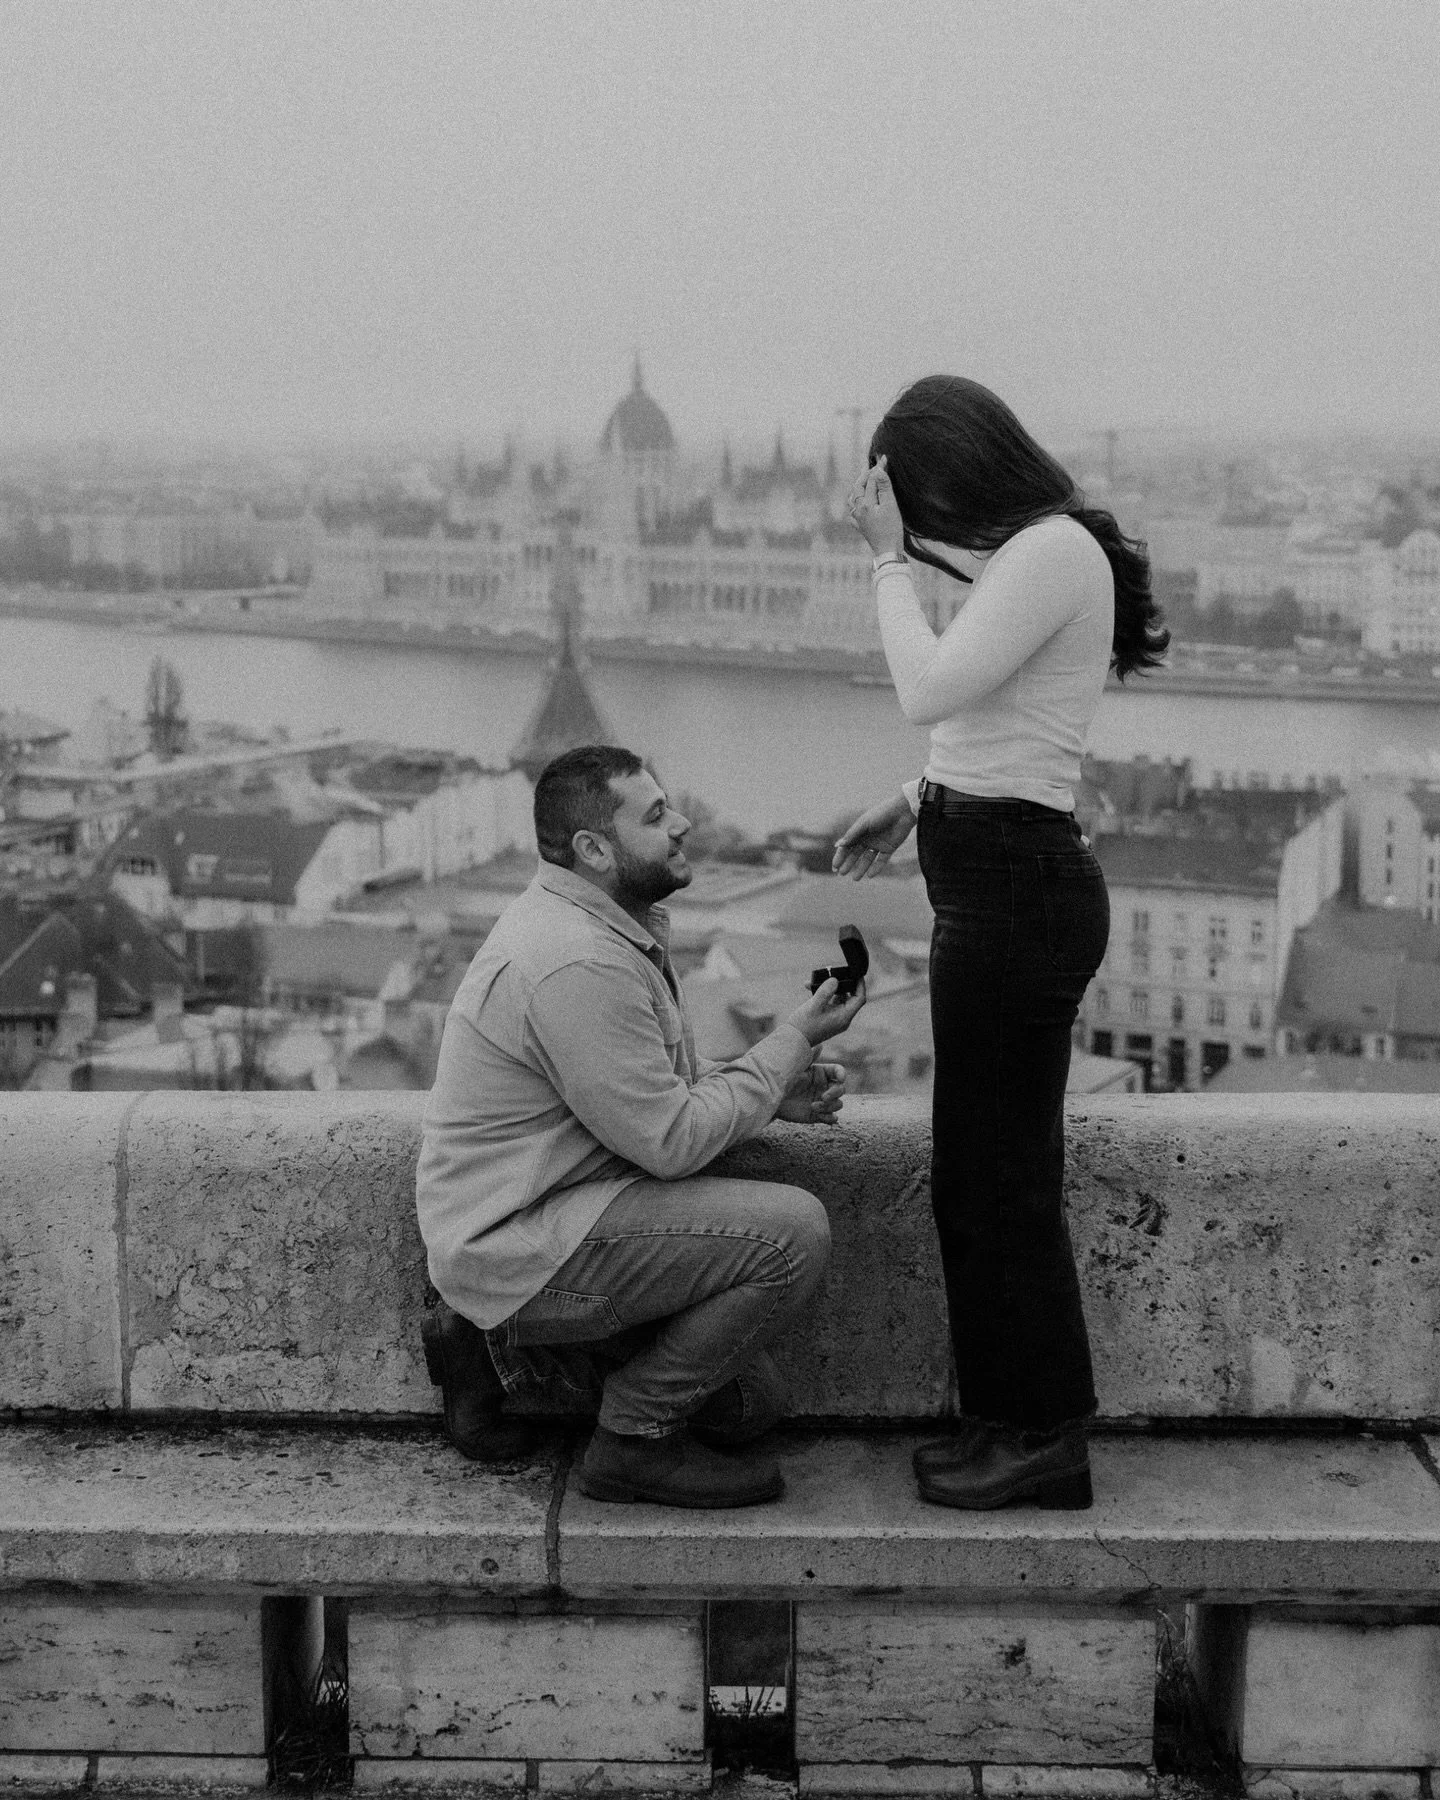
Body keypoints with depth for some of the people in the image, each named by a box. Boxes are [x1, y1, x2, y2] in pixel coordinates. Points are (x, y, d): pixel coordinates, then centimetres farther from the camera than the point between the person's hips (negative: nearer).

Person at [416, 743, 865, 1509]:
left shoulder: (617, 926, 9)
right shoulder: (577, 963, -25)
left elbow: (660, 1079, 20)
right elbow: (672, 1142, -22)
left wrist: (776, 1090, 4)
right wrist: (791, 1043, -12)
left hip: (549, 1210, 11)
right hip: (519, 1246, -11)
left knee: (745, 1405, 15)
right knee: (793, 1230, -21)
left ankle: (506, 1347, 19)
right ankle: (636, 1439, -7)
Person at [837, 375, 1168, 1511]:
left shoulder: (1056, 552, -15)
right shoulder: (1035, 554, 16)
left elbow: (930, 689, -20)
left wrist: (892, 560, -10)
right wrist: (917, 802, 18)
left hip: (1015, 886, -10)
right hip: (998, 876, 10)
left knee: (998, 1175, -1)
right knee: (991, 1170, 16)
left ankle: (1046, 1438, 10)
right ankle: (1018, 1416, 26)